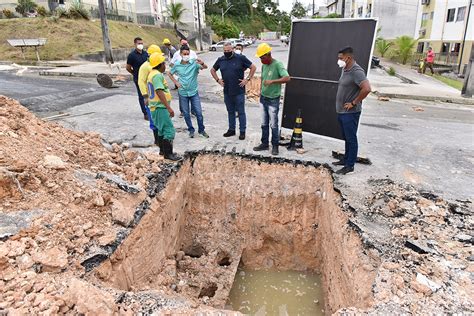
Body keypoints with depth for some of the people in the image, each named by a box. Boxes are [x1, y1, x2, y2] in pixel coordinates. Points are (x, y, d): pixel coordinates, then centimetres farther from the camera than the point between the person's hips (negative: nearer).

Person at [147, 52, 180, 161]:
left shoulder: (152, 74, 15)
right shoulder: (158, 75, -17)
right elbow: (159, 92, -27)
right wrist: (169, 107, -30)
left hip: (156, 107, 11)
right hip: (160, 107, -11)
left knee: (162, 129, 20)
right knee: (169, 130, -7)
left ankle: (163, 150, 31)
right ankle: (168, 153, -2)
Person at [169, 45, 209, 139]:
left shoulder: (194, 63, -10)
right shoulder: (177, 65, -4)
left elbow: (205, 67, -27)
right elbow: (170, 74, 13)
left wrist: (202, 63, -49)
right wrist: (175, 82, -1)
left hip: (194, 92, -1)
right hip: (183, 93, 2)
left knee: (199, 113, 1)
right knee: (186, 114, 10)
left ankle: (201, 130, 19)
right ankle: (191, 130, 26)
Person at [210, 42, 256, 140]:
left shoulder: (240, 58, -6)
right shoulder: (220, 60, 6)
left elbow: (253, 67, -1)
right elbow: (212, 70, 21)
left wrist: (247, 79, -6)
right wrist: (218, 80, 9)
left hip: (239, 91, -4)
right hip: (227, 91, 4)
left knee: (241, 112, 3)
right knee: (230, 111, 15)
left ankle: (242, 131, 12)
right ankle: (231, 129, 27)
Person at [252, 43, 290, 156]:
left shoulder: (277, 64, -16)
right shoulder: (264, 65, 7)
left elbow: (287, 78, -27)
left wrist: (272, 81, -33)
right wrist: (261, 90, 10)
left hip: (273, 100, -7)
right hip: (263, 98, 7)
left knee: (273, 124, 0)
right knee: (264, 124, 13)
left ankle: (275, 146, 12)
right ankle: (264, 144, 24)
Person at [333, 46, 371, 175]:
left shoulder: (356, 71, -19)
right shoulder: (345, 70, 10)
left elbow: (367, 89, -29)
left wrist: (354, 103, -20)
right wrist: (341, 106, 14)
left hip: (350, 113, -9)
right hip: (341, 111, 9)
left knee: (351, 139, 0)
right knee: (346, 138, 19)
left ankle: (349, 165, 8)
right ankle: (346, 159, 32)